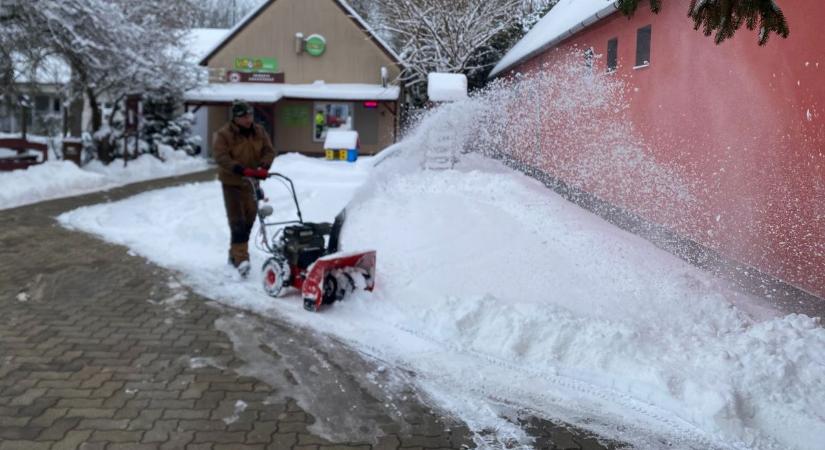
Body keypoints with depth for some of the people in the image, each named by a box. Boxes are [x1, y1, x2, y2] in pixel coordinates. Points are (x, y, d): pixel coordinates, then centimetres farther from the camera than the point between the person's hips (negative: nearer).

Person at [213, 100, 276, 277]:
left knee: (249, 218, 10)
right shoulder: (224, 134, -14)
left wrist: (263, 167, -24)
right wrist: (241, 170, -37)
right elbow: (221, 157, -24)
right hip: (232, 182, -5)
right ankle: (241, 258, -13)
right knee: (237, 221, -10)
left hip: (251, 181, 5)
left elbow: (269, 150, -3)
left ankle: (235, 253, 26)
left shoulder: (259, 131, 2)